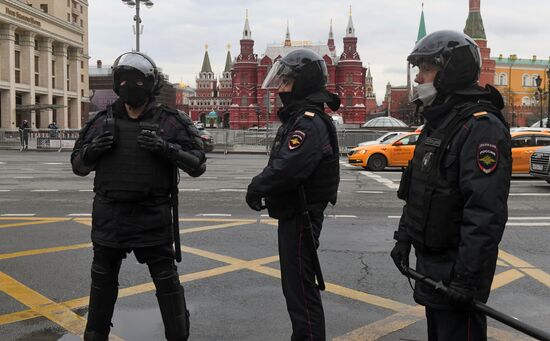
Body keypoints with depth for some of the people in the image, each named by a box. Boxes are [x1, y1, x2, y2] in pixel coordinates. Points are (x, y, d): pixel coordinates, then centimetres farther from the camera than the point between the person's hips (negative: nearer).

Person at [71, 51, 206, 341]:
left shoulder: (170, 122, -4)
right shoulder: (102, 122, 4)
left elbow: (197, 165, -7)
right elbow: (79, 165, 11)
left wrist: (166, 148, -23)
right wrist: (93, 149, -12)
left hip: (152, 218, -3)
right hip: (108, 216, 4)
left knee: (166, 281, 5)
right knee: (103, 281, 18)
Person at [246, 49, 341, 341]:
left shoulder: (311, 122, -20)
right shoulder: (297, 117, 15)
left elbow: (288, 168, -29)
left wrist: (258, 186, -13)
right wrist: (261, 186, 1)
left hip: (301, 217, -11)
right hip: (293, 214, 11)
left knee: (300, 288, -5)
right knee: (296, 284, 20)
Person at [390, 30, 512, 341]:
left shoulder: (481, 126, -20)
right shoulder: (438, 123, 13)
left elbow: (486, 212, -27)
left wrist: (467, 276, -28)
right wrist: (404, 238, 17)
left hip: (457, 270, -10)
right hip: (431, 264, 10)